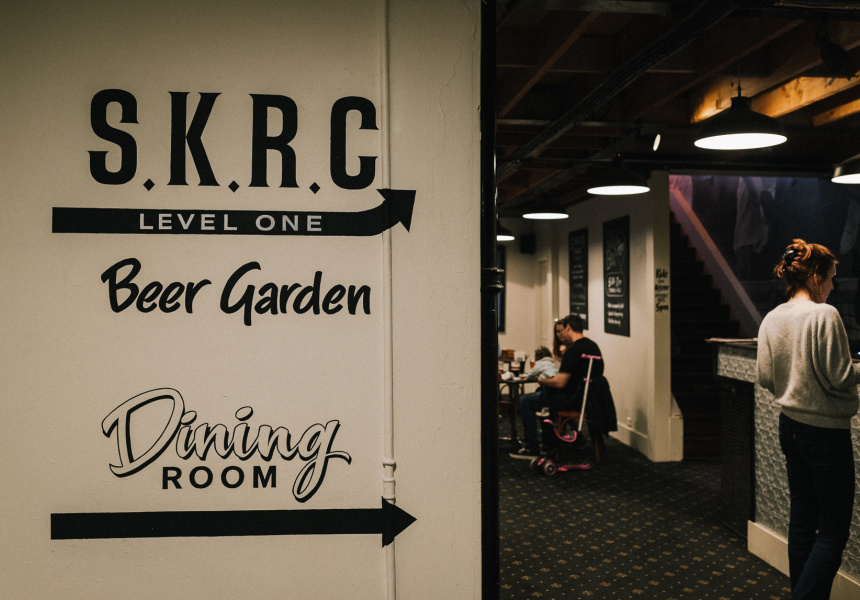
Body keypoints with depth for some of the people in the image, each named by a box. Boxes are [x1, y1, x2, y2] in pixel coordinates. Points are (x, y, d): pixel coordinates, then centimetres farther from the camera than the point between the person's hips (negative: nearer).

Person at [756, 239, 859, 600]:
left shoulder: (771, 319, 4)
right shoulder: (824, 315, -16)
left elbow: (764, 377, 6)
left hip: (790, 427, 7)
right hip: (827, 431, -7)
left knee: (801, 520, 15)